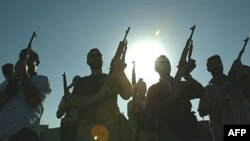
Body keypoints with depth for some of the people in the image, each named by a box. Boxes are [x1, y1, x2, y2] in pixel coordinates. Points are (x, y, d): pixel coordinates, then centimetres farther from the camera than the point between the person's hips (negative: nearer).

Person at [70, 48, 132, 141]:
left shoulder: (112, 78, 15)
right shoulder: (82, 81, 14)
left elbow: (127, 95, -1)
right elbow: (74, 102, -3)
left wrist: (121, 72, -14)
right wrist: (98, 95, -17)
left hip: (111, 127, 1)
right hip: (88, 128, 0)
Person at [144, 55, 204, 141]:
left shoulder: (182, 85, 15)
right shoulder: (153, 89, 6)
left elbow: (201, 92, 1)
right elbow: (149, 112, -8)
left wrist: (187, 76, -9)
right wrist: (171, 98, -15)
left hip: (187, 130, 3)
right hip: (167, 133, -2)